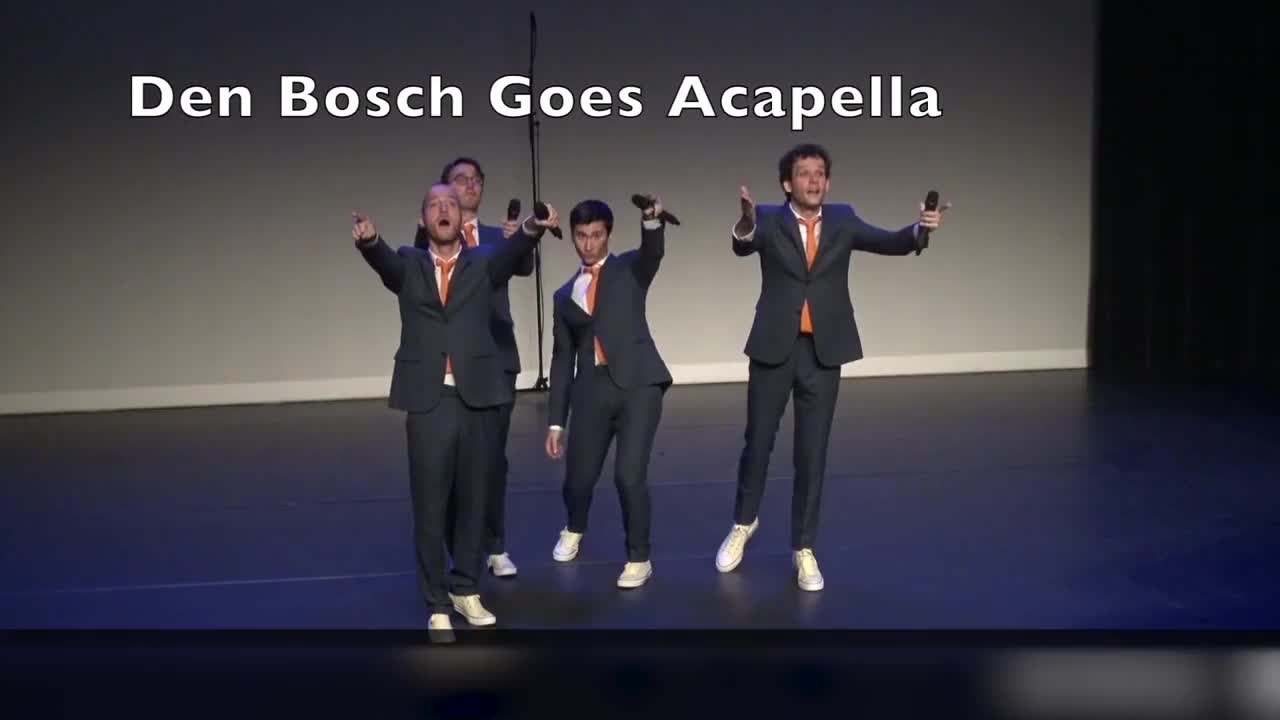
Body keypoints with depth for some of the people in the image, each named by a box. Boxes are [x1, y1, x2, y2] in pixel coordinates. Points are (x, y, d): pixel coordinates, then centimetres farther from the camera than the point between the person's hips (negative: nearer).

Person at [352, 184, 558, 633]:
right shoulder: (408, 266, 9)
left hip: (477, 399, 1)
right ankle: (438, 604, 16)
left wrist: (533, 227, -35)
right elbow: (383, 260, -13)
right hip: (428, 403, -1)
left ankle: (467, 590, 27)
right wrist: (369, 240, -38)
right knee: (430, 509, 4)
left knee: (474, 502, 11)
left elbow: (511, 252, -12)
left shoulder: (482, 263, 9)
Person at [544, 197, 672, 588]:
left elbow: (653, 253, -15)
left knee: (630, 476, -12)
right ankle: (574, 530, 43)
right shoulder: (565, 296, 18)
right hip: (591, 389, 3)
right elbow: (562, 360, 17)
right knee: (579, 477, 8)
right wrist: (555, 422, 13)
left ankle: (638, 558, 10)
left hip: (637, 383, -3)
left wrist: (652, 220, -38)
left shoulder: (630, 269, 10)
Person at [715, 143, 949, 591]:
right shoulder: (768, 220, -4)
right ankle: (744, 523, 35)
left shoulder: (842, 220, 3)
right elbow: (742, 247, -23)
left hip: (823, 351, 1)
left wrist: (920, 229, -28)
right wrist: (746, 222, -46)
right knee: (758, 442, 11)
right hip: (774, 348, -1)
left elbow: (890, 243, -7)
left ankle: (803, 548, 19)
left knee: (812, 452, 6)